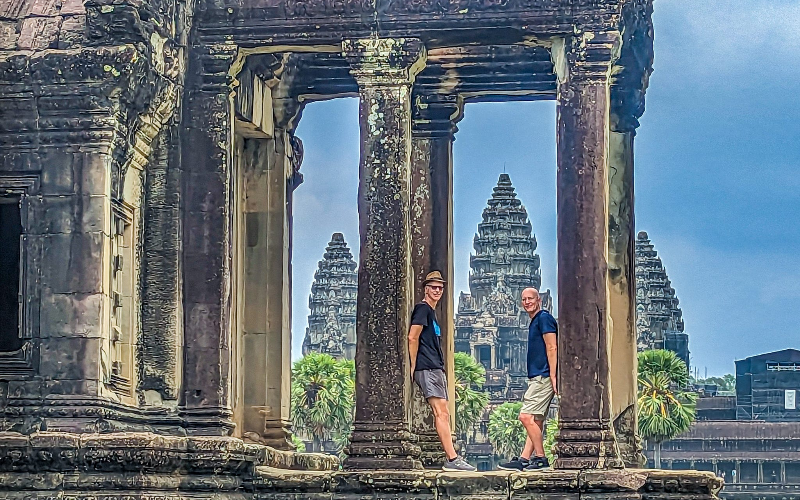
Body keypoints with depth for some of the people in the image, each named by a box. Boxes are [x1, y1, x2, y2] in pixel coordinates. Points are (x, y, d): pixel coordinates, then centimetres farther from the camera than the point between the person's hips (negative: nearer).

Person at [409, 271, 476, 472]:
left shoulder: (431, 312, 24)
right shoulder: (422, 308, -5)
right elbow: (412, 337, -13)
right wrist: (413, 367, -14)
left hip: (436, 368, 10)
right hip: (428, 368, -10)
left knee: (443, 414, 7)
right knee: (441, 412, -15)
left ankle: (450, 459, 8)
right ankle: (452, 459, -19)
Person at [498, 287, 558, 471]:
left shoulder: (544, 318, -8)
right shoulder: (534, 322, 22)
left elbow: (552, 348, -15)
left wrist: (553, 376, -21)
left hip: (543, 378, -10)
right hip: (537, 379, 10)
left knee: (526, 416, -14)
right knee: (536, 421, 7)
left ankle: (540, 458, -10)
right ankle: (523, 459, 6)